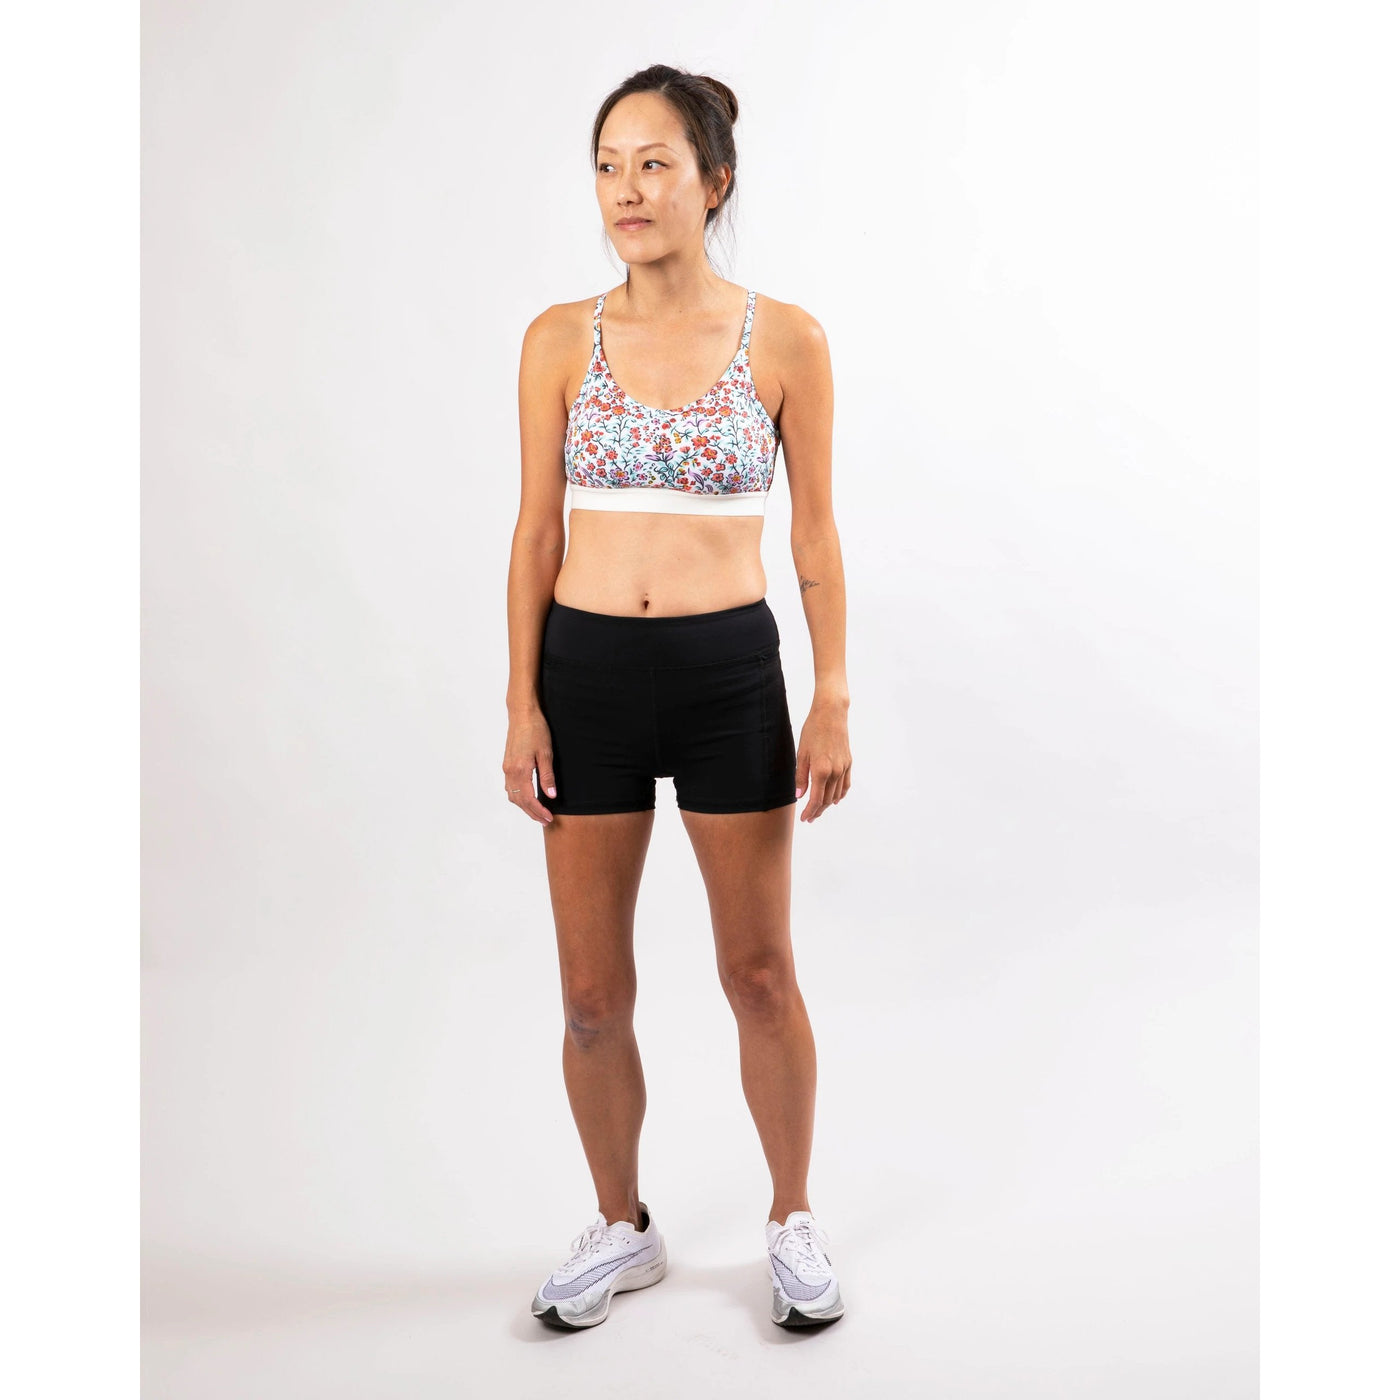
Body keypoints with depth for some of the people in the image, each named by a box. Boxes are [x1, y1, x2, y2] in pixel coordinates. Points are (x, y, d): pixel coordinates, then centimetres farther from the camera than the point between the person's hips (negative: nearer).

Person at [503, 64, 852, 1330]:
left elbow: (815, 529, 2)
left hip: (729, 670, -1)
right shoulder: (561, 340, 2)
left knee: (759, 972, 9)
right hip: (588, 670, 2)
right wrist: (522, 703, -1)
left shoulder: (783, 340, -2)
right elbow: (537, 531, 4)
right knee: (592, 991, 8)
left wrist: (835, 698, -4)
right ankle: (622, 1228, 30)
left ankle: (794, 1218, 31)